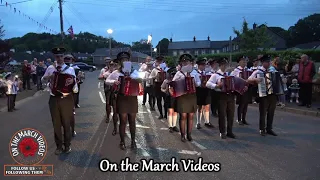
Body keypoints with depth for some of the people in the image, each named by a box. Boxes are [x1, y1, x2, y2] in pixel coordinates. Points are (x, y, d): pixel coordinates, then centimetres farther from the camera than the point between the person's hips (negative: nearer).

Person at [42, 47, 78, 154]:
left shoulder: (70, 69, -3)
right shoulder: (50, 68, 3)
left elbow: (75, 87, -6)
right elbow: (43, 79, 15)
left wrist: (72, 82, -28)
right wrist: (49, 77, -7)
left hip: (66, 99, -2)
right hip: (54, 99, 2)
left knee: (66, 123, 11)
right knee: (56, 124, 12)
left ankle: (67, 145, 28)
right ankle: (59, 146, 27)